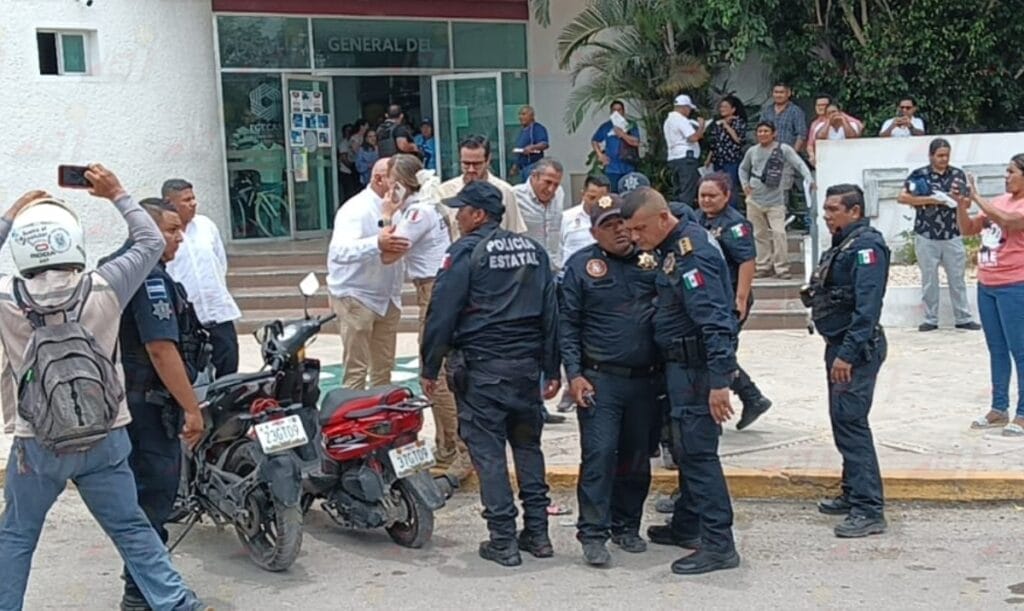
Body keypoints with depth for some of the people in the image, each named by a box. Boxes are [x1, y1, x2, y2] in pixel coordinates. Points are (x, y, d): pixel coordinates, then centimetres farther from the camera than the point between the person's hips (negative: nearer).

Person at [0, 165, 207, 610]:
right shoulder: (103, 289, -13)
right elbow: (150, 242, 2)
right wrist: (118, 196, 12)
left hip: (36, 444, 0)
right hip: (104, 439, 1)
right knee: (132, 530, 11)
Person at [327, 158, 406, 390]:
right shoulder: (357, 210, -19)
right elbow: (338, 251, -36)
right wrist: (377, 244, -51)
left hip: (387, 298, 7)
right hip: (356, 297, -7)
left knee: (384, 367, 14)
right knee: (356, 370, -5)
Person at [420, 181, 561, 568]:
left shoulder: (466, 252, -8)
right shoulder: (534, 251, 11)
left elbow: (442, 313, -10)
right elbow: (551, 312, 12)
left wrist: (430, 368, -2)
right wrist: (552, 369, 15)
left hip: (481, 367, -6)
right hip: (527, 365, 6)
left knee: (488, 451, 0)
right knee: (528, 445, 15)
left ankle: (503, 542, 2)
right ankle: (537, 533, 18)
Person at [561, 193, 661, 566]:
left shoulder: (651, 261, 9)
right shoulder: (582, 265, 1)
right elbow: (568, 324, 0)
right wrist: (574, 374, -9)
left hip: (646, 379, 4)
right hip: (600, 380, -3)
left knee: (637, 458, 11)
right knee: (599, 455, -8)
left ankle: (627, 526, 24)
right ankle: (593, 533, 0)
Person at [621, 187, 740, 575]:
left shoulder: (690, 254, -21)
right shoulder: (676, 247, 12)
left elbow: (714, 321, -27)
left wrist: (719, 381, -29)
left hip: (696, 367, -10)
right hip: (684, 366, 10)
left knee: (697, 452, -7)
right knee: (688, 448, 18)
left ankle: (719, 545, -2)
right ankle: (686, 526, 31)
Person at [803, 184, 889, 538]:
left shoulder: (866, 246, -16)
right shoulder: (843, 244, 15)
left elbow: (867, 306, -24)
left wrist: (848, 353, -28)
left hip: (856, 348, -11)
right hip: (839, 344, 11)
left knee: (851, 422, -13)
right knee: (843, 420, 16)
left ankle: (869, 510, -11)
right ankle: (854, 494, 28)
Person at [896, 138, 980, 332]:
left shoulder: (958, 174, 7)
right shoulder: (919, 175, -2)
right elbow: (902, 197, -13)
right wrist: (930, 200, -18)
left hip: (953, 235, 2)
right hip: (926, 236, -2)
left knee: (957, 279, 6)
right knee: (929, 280, 6)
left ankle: (963, 318, 13)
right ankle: (930, 319, 14)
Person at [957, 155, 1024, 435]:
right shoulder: (1000, 201, 12)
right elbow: (968, 229, 15)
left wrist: (977, 197, -21)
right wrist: (962, 206, -2)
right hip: (986, 285, 8)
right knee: (997, 350, 14)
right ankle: (999, 409, 22)